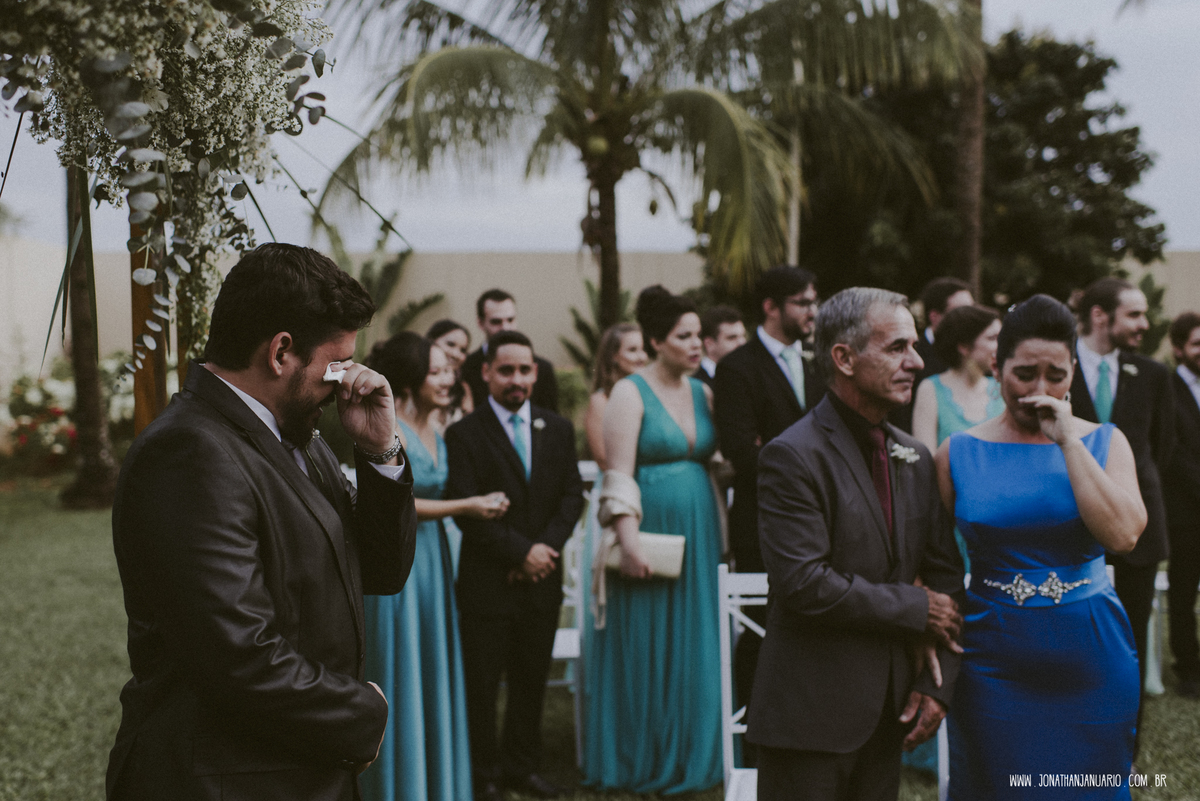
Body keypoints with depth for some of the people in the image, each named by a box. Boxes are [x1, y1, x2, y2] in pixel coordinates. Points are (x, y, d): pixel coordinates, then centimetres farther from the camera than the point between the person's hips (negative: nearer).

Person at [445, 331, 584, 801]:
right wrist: (521, 552, -14)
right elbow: (467, 511, -12)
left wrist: (547, 546, -9)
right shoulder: (464, 435, -6)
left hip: (542, 580, 5)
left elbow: (572, 495, 7)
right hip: (487, 582, -4)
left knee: (532, 679, 12)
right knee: (482, 684, 2)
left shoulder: (557, 429, 10)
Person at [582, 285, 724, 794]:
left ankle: (689, 755, 22)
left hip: (698, 534, 6)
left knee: (694, 646, 10)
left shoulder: (702, 392, 11)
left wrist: (719, 534, 6)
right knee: (645, 648, 2)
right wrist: (628, 542, -20)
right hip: (649, 531, -6)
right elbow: (618, 476, -14)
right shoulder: (631, 392, -8)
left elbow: (712, 460, 15)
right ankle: (641, 763, 13)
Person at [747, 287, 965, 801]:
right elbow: (804, 584, -21)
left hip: (887, 713, 7)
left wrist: (937, 683, 2)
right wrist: (915, 608, -12)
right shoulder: (792, 457, -13)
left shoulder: (915, 458, 11)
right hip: (810, 716, -7)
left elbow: (947, 576, 13)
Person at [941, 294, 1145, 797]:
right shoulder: (960, 454, 1)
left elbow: (1123, 535, -15)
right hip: (994, 666, 0)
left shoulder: (1102, 443, 2)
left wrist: (1068, 441, -14)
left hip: (1092, 663, 1)